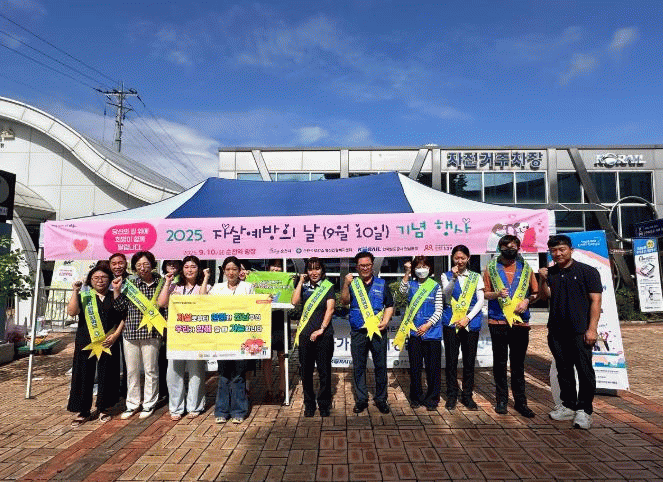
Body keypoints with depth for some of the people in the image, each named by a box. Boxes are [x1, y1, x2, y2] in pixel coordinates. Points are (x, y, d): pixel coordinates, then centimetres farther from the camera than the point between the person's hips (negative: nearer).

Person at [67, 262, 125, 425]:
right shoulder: (84, 296, 6)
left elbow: (123, 318, 7)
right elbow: (71, 312, -10)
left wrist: (116, 334, -6)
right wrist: (75, 292, -15)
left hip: (108, 343, 1)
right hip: (86, 343, 0)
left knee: (106, 375, 6)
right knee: (84, 375, 3)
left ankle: (103, 409, 21)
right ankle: (83, 411, 16)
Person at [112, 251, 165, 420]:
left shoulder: (161, 283, 1)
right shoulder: (129, 283, 3)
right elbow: (120, 307, 2)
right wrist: (116, 290, -7)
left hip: (151, 332, -2)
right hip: (130, 331, 2)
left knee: (150, 369, 6)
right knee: (131, 370, 12)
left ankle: (149, 404, 21)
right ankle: (132, 404, 27)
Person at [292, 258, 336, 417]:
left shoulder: (328, 286, 3)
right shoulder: (304, 286, 10)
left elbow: (330, 309, -5)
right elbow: (294, 302, -6)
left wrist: (321, 329, -13)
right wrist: (301, 282, -3)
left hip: (323, 334, -2)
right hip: (305, 334, 3)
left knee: (324, 371, 3)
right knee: (306, 371, 9)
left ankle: (324, 405, 17)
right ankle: (309, 405, 23)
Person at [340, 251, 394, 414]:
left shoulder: (382, 284, 9)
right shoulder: (352, 284, 7)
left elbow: (389, 306, 9)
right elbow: (344, 301, -8)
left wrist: (385, 321, -7)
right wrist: (346, 284, -21)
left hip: (378, 331, 0)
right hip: (358, 332, 0)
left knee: (380, 366, 5)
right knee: (358, 367, 7)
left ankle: (381, 399, 19)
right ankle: (361, 399, 19)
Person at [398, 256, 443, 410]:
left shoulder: (435, 287, 4)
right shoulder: (411, 285, 7)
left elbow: (438, 310, 1)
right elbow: (402, 290, -15)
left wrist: (427, 325, -10)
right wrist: (407, 273, -20)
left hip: (432, 331, -1)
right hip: (414, 332, 1)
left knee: (433, 367, 4)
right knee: (415, 366, 7)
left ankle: (432, 398, 18)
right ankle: (416, 397, 21)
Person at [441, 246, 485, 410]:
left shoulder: (476, 277, 11)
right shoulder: (446, 276, 8)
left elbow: (480, 301, 4)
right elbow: (446, 294, -11)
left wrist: (468, 318, -8)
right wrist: (454, 278, -27)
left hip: (471, 323, 1)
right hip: (451, 322, -1)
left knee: (469, 360, 5)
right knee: (451, 360, 1)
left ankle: (467, 395, 17)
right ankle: (452, 395, 12)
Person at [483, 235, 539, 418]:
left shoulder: (525, 268, 10)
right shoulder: (491, 268, 6)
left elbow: (536, 292, 13)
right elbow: (485, 294, 6)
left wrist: (527, 300, -6)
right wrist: (497, 294, -14)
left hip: (520, 322, 1)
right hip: (498, 322, -1)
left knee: (518, 364, 7)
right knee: (500, 363, 6)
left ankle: (520, 401, 17)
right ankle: (501, 400, 17)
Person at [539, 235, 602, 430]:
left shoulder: (587, 271, -3)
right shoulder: (550, 272, 10)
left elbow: (595, 300, -6)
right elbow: (548, 296, 9)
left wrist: (592, 328, -12)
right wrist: (543, 281, -8)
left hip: (580, 331, -4)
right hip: (557, 331, 5)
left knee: (585, 371, 0)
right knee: (564, 370, 13)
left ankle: (584, 410, 10)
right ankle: (568, 406, 24)